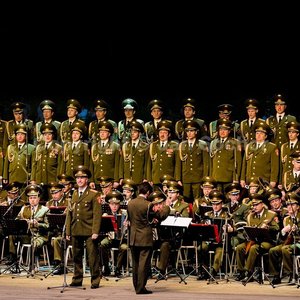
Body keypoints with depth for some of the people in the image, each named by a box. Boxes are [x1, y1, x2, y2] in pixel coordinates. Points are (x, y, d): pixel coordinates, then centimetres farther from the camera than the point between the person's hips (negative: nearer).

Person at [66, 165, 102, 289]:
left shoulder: (93, 195, -1)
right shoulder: (74, 195, 15)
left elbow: (97, 214, -7)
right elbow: (69, 214, 15)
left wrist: (95, 231, -15)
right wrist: (68, 231, 9)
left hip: (89, 231, -5)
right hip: (76, 231, 5)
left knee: (93, 256, -3)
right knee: (76, 256, 10)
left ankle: (95, 280, 3)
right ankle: (77, 279, 19)